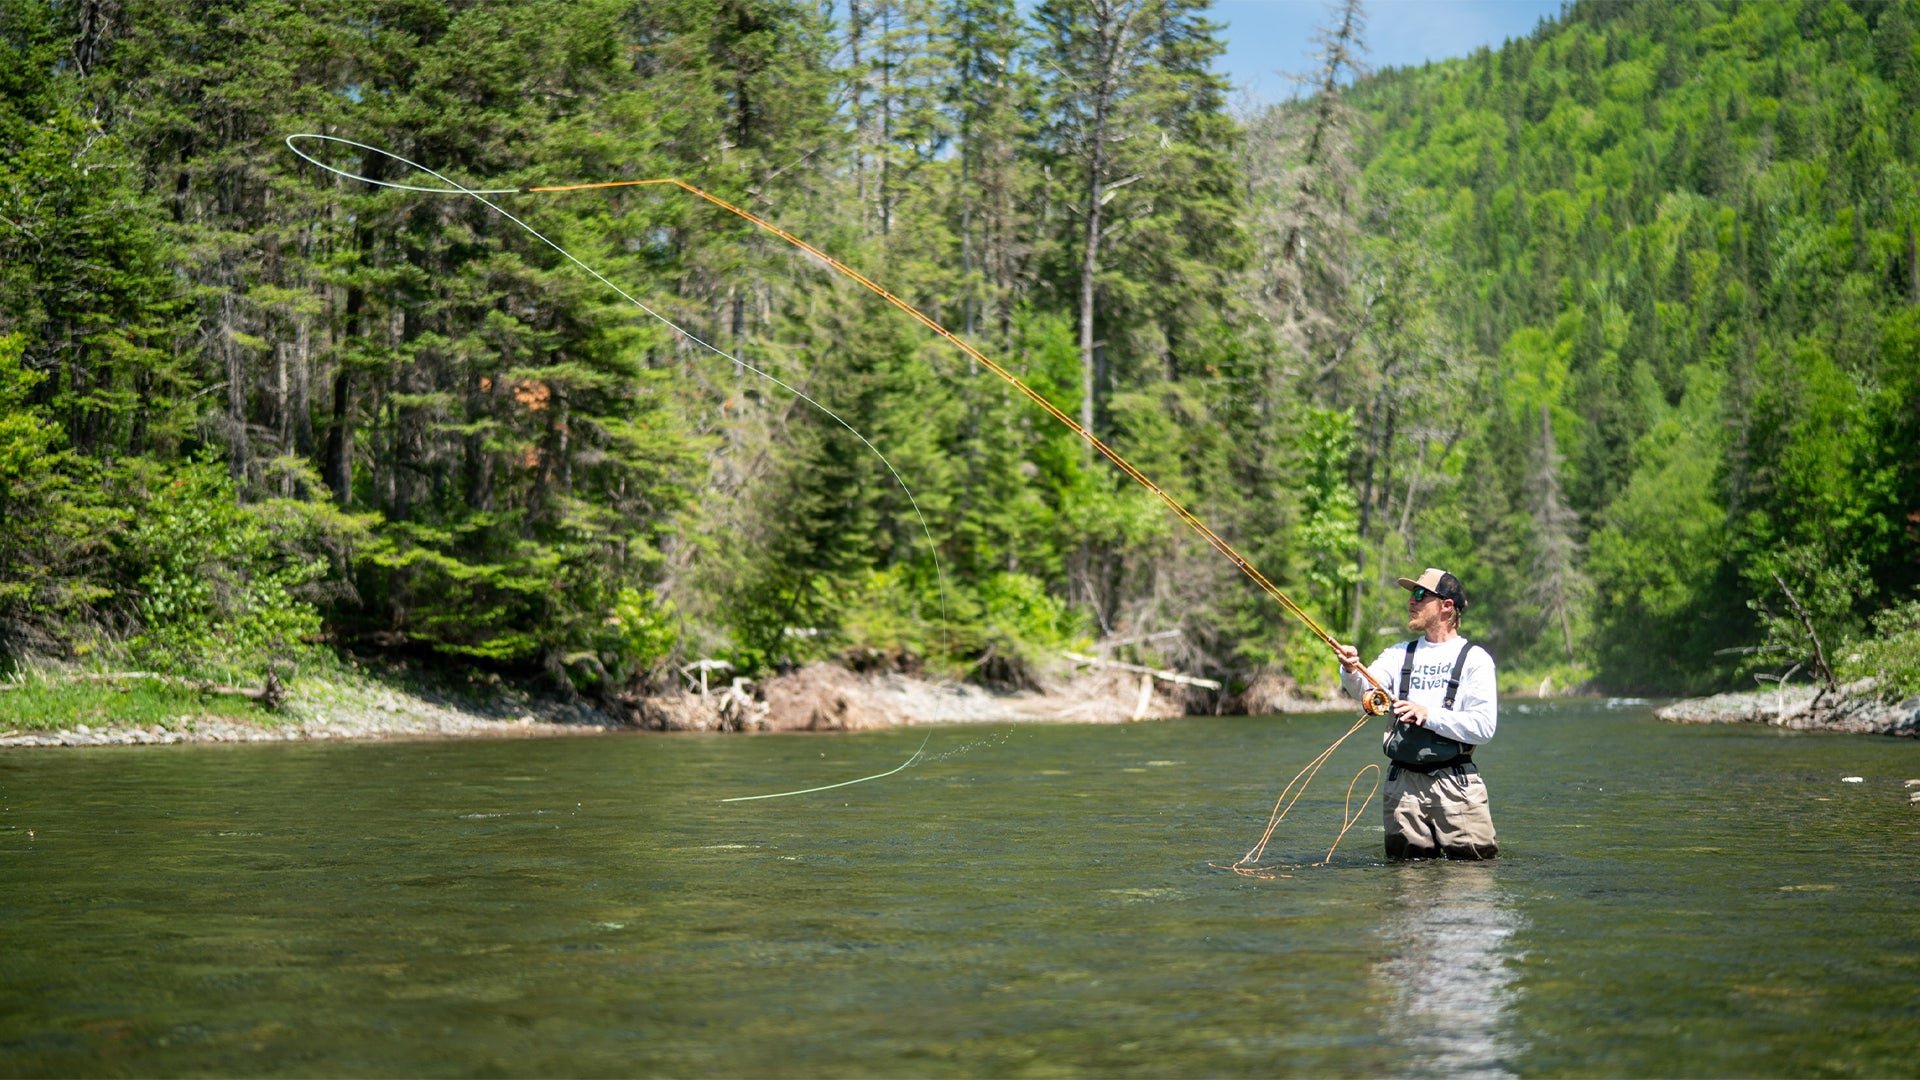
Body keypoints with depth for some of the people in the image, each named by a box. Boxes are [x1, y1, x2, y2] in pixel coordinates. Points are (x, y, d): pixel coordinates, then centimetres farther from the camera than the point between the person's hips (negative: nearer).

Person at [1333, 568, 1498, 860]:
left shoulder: (1475, 658, 0)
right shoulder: (1400, 654, 12)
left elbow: (1483, 727, -9)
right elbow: (1366, 686, -5)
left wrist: (1428, 715, -18)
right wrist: (1351, 670, -26)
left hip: (1455, 782, -3)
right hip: (1403, 781, 3)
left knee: (1476, 859, -1)